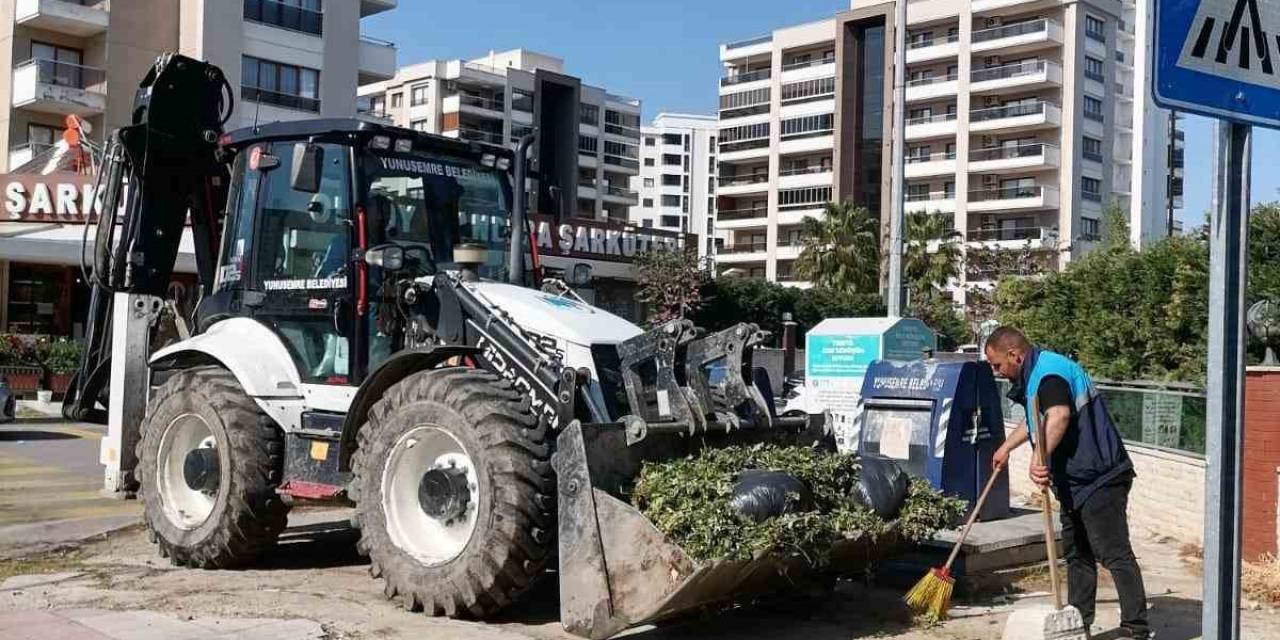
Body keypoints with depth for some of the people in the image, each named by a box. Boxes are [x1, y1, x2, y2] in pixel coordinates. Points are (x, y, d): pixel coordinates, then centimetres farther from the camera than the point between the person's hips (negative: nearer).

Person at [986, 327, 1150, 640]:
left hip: (1099, 479, -11)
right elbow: (1035, 420, 36)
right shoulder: (1035, 374, 17)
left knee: (1115, 554, -9)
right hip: (1077, 481, 11)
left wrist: (1040, 456, -48)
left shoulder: (1049, 372, -18)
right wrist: (1006, 447, 46)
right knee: (1077, 554, 16)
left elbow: (1059, 416, -38)